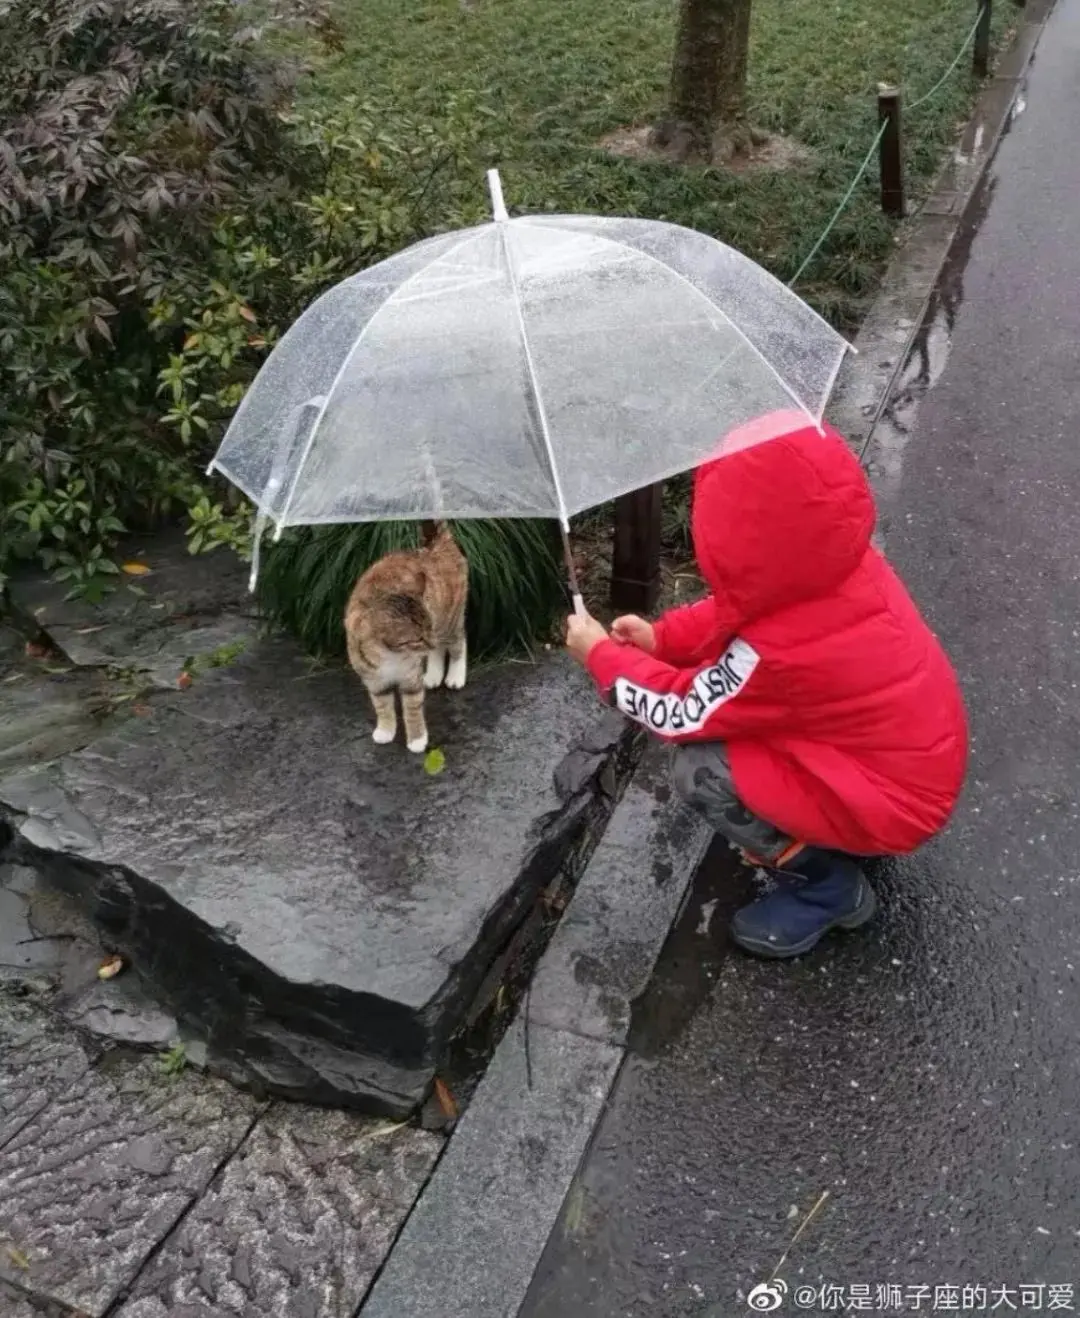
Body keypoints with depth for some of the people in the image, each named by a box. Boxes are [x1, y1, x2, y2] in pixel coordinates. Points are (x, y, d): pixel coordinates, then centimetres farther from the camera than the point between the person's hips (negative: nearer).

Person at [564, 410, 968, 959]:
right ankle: (826, 838, 19)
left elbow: (681, 714, -20)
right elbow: (742, 607, 7)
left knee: (700, 770, -18)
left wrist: (600, 654, -7)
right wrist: (661, 637, 0)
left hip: (893, 804, -9)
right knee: (731, 692, 9)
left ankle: (825, 886, 4)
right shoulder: (838, 565, -12)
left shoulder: (783, 649, -34)